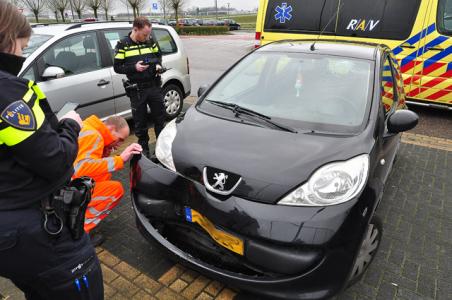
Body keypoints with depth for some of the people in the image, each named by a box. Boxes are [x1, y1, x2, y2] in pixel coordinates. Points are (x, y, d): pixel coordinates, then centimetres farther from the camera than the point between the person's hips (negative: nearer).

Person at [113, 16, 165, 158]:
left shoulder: (151, 41, 3)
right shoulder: (123, 45, -6)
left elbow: (158, 55, 18)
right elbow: (117, 67, -5)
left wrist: (158, 64, -3)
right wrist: (134, 68, -20)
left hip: (154, 86, 3)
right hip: (137, 90, -3)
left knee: (160, 117, 12)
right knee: (140, 121, 8)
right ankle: (144, 147, 25)